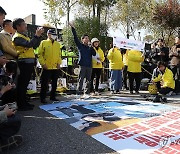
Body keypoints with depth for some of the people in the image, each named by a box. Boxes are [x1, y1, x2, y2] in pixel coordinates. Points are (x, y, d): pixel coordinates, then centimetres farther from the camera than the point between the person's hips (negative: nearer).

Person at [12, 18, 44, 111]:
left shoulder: (24, 36, 22)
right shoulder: (17, 37, -8)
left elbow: (35, 45, 19)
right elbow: (29, 44, -23)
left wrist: (39, 35, 11)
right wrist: (37, 35, -17)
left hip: (29, 63, 9)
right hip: (24, 63, -9)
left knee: (25, 84, 13)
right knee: (22, 84, -5)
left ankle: (24, 103, 22)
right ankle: (21, 105, 2)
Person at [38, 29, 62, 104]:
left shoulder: (58, 44, 13)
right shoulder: (43, 43, 1)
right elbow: (40, 54, -3)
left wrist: (59, 63, 2)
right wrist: (43, 63, -12)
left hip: (56, 67, 5)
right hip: (47, 67, -4)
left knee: (54, 83, 12)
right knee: (45, 84, 0)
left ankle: (53, 96, 25)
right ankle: (43, 98, 11)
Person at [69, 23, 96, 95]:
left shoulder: (90, 48, 15)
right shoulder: (80, 46, 5)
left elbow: (94, 54, 3)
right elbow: (75, 38, -3)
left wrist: (91, 47, -6)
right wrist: (73, 28, -8)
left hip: (89, 65, 4)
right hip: (82, 65, -4)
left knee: (88, 79, 7)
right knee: (81, 79, -5)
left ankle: (88, 91, 15)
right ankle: (79, 91, 0)